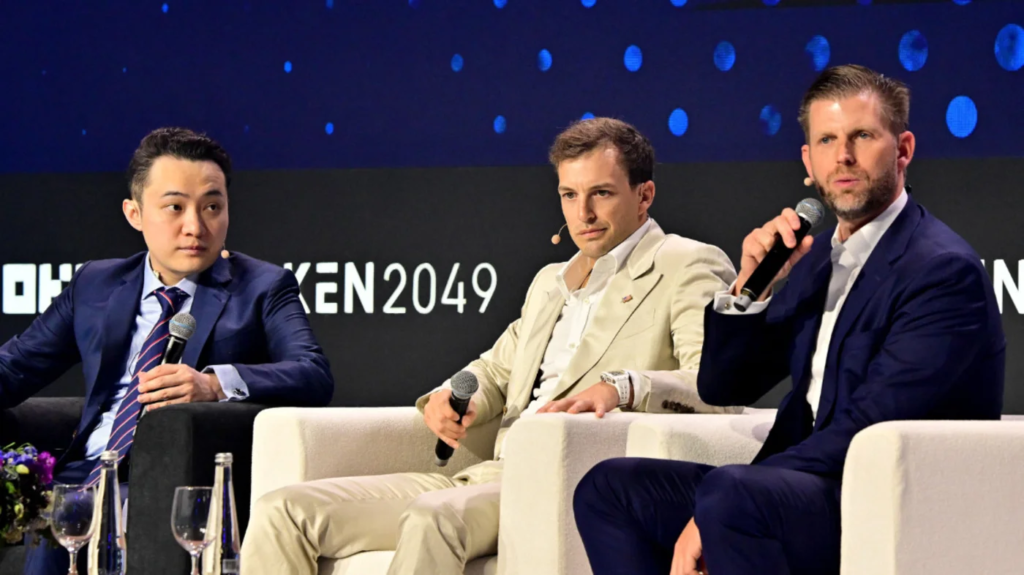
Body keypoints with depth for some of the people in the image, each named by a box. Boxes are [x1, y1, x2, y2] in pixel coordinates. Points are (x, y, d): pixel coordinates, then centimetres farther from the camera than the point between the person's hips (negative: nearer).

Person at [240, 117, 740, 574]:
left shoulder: (688, 267, 3)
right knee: (282, 512, -7)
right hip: (488, 475, 8)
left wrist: (621, 386, -29)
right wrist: (450, 397, 9)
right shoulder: (550, 281, 28)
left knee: (433, 518, -39)